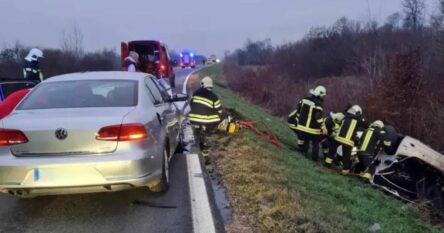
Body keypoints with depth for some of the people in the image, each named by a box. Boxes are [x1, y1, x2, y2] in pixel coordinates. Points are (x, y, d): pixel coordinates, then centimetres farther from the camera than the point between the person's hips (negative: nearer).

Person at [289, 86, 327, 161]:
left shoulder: (305, 99, 4)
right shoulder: (318, 104, -16)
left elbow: (298, 110, 11)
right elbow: (318, 117, -21)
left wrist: (298, 120, 21)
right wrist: (323, 127, -16)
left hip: (302, 126, 6)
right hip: (312, 128, -6)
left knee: (305, 141, 21)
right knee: (315, 143, 9)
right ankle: (314, 158, 9)